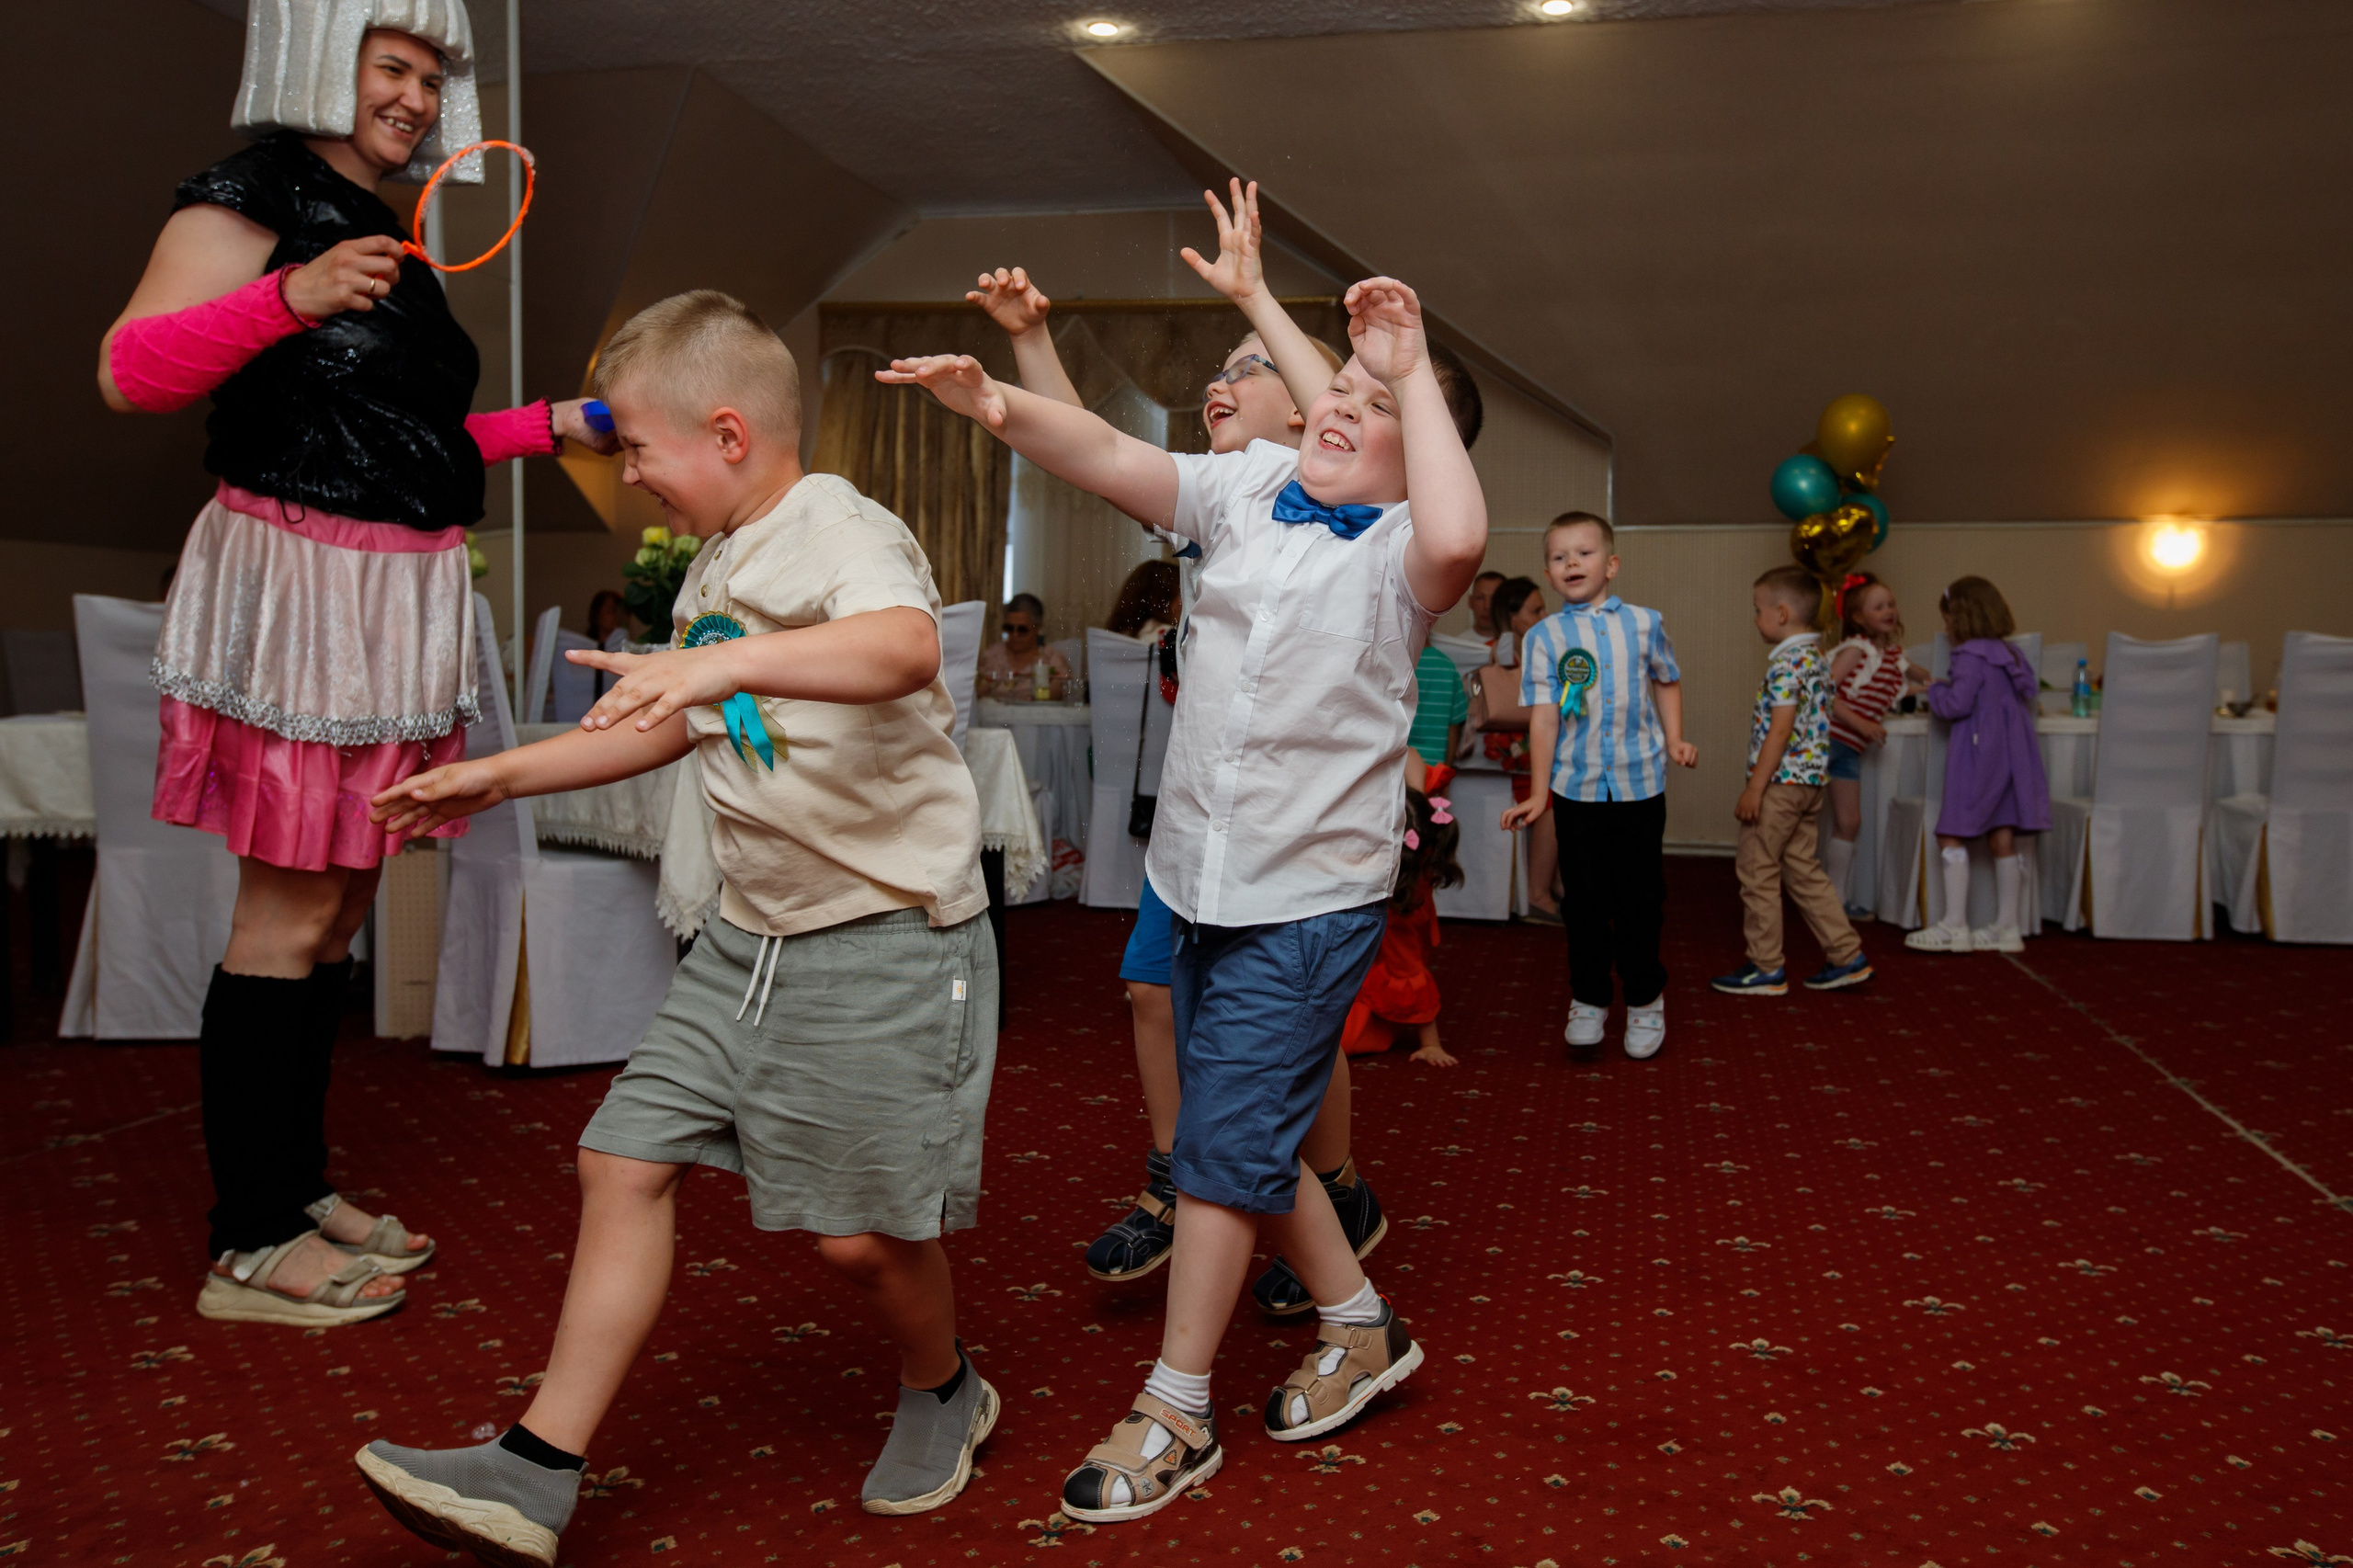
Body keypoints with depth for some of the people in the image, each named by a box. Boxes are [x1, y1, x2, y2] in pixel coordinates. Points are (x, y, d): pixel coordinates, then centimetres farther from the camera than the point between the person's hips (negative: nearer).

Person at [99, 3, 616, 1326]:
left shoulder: (383, 233, 19)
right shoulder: (254, 200, -7)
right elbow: (130, 371, -19)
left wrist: (551, 426, 20)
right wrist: (291, 297, -30)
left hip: (392, 598, 9)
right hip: (300, 584, -9)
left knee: (338, 911, 13)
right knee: (291, 917, -5)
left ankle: (301, 1188, 25)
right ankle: (249, 1246, 5)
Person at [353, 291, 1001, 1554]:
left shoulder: (841, 533, -15)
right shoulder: (716, 568, 14)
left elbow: (907, 647, -39)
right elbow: (675, 728, 28)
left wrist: (724, 661, -50)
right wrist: (501, 775, 28)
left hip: (885, 937, -9)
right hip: (752, 934, 9)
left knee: (860, 1229, 1)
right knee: (626, 1160, 3)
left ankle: (941, 1394, 33)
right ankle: (537, 1472, 10)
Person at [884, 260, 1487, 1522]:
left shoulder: (1397, 551, -10)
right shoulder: (1252, 486, 5)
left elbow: (1460, 537, -34)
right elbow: (1117, 462, -4)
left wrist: (1415, 372, -24)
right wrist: (1005, 410, -22)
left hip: (1311, 898, -6)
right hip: (1199, 876, 6)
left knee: (1225, 1143, -1)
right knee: (1242, 1133, 18)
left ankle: (1175, 1414, 15)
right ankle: (1361, 1326, 39)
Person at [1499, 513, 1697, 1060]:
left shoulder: (1644, 622, 3)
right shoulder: (1544, 637, -1)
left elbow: (1666, 682, 16)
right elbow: (1544, 714, -4)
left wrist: (1674, 740, 3)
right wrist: (1539, 791, -7)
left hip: (1641, 783, 1)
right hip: (1577, 788, 0)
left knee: (1641, 898, 8)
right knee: (1585, 901, 7)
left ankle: (1645, 1000, 25)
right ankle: (1588, 1000, 22)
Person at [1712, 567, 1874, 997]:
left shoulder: (1786, 663, -17)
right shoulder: (1814, 656, 14)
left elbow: (1780, 730, -21)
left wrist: (1755, 788, -19)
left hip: (1781, 782, -10)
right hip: (1809, 782, 10)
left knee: (1757, 870, 0)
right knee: (1803, 869, 14)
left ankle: (1766, 969, 6)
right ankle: (1847, 956, 15)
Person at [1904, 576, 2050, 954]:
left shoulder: (1971, 657, -12)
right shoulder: (2011, 655, 14)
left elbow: (1957, 704, -21)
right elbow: (2028, 694, 20)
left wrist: (1935, 689, 1)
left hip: (1978, 756, -9)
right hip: (2011, 755, 9)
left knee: (1952, 835, -5)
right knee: (2003, 839, 9)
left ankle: (1954, 926, -8)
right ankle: (2007, 926, 12)